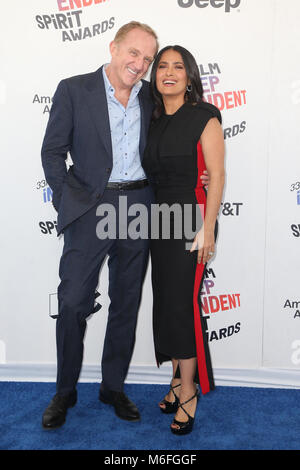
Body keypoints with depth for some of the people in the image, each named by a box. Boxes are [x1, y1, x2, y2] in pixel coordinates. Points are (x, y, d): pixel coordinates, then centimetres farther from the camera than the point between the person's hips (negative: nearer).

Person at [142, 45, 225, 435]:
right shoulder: (153, 121, 12)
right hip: (158, 219, 6)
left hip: (191, 217, -6)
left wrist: (207, 229, -16)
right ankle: (179, 377, 25)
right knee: (165, 300, 9)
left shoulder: (204, 116, -5)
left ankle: (189, 391, 8)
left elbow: (217, 176, -10)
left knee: (183, 301, -6)